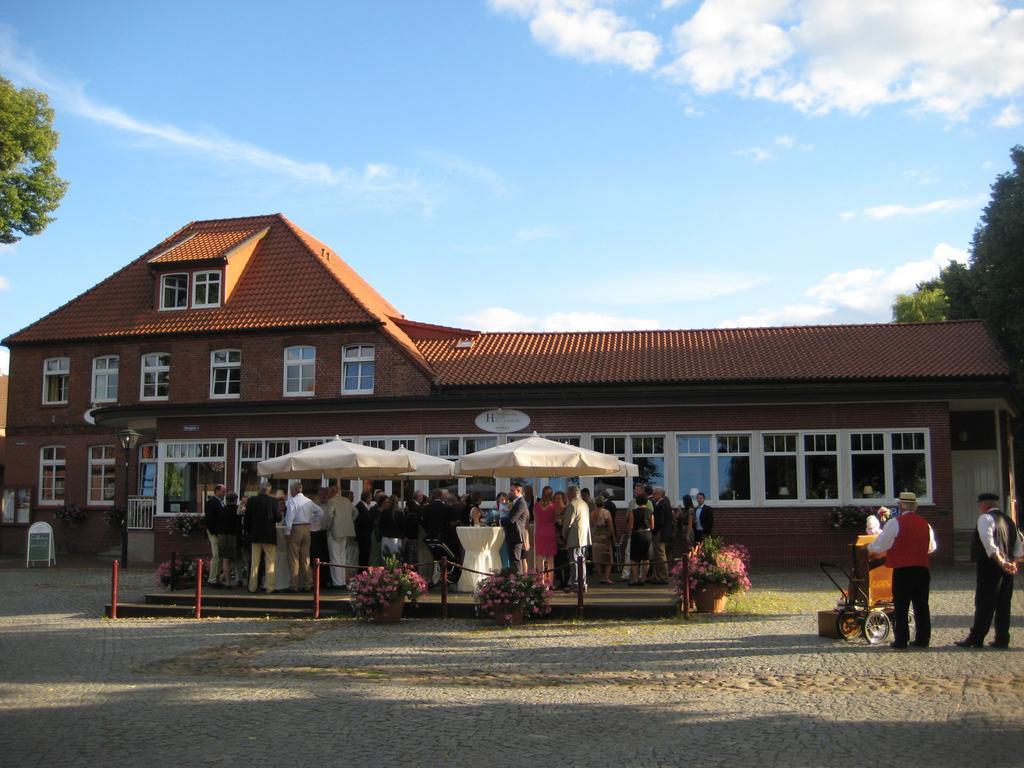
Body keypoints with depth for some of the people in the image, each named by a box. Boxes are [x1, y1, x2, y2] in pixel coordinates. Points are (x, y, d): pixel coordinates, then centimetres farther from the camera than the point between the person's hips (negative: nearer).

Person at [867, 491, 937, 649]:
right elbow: (931, 547, 23)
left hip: (902, 570, -5)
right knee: (922, 606, 11)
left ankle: (901, 641, 3)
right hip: (922, 569, 5)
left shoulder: (895, 523, -9)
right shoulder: (925, 524, 9)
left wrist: (868, 547, 14)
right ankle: (923, 639, 15)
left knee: (901, 607, 1)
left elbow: (878, 547, -7)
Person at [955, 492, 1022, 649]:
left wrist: (1001, 562, -26)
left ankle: (976, 639, -2)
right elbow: (1019, 547, 17)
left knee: (984, 604, -5)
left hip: (990, 566, -8)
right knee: (1003, 605, 10)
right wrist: (1012, 562, 7)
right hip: (1007, 569, 8)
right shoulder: (1008, 520, 19)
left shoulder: (985, 518, -6)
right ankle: (1002, 639, 12)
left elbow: (989, 542, -22)